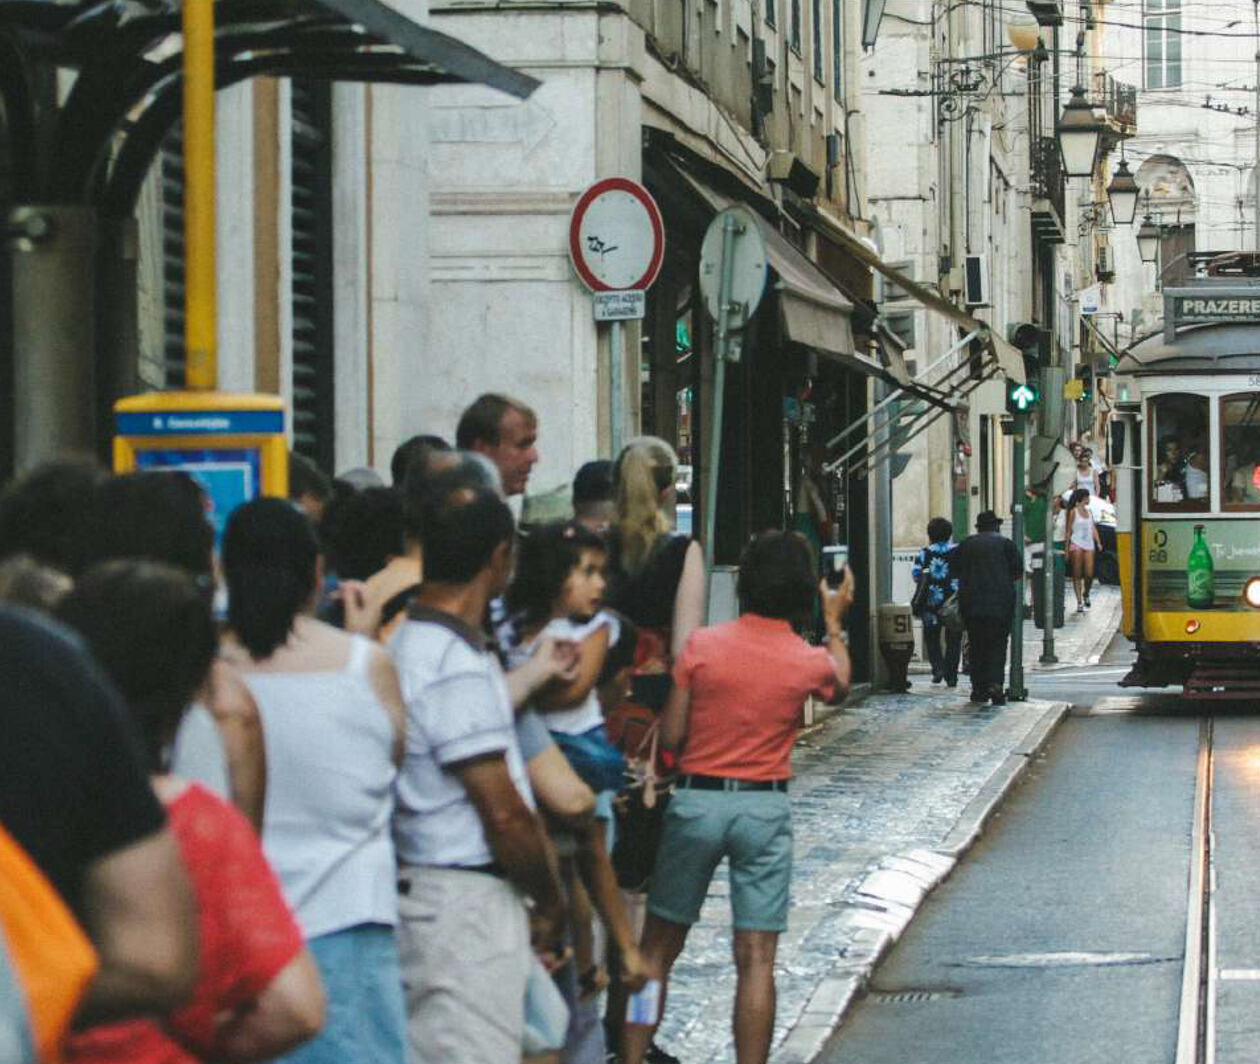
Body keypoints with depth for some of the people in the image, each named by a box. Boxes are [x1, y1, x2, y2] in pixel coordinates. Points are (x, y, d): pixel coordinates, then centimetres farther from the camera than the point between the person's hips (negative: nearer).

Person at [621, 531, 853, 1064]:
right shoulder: (808, 661, -4)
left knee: (658, 946, 11)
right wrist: (835, 622, 35)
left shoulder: (701, 645, -7)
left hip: (696, 800, 0)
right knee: (756, 959, 2)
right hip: (764, 808, 0)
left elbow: (670, 736, -4)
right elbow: (840, 684, 22)